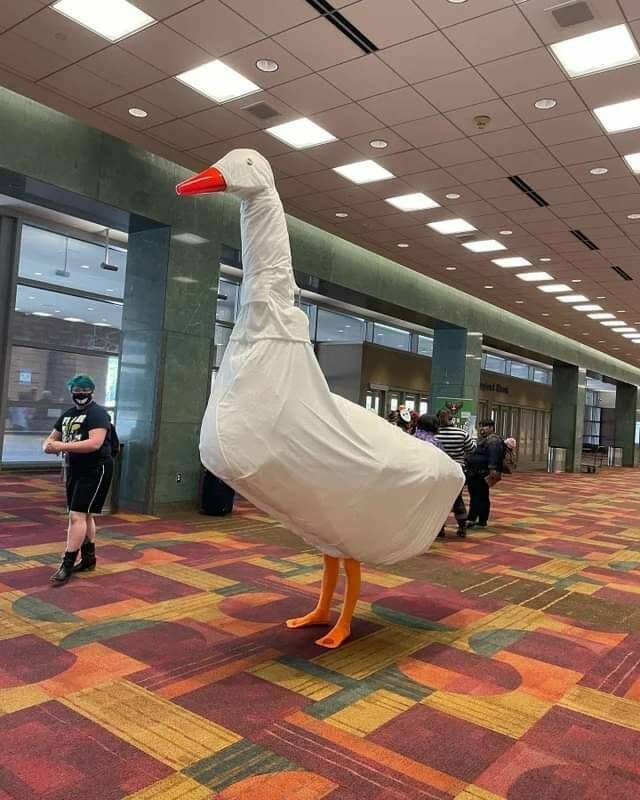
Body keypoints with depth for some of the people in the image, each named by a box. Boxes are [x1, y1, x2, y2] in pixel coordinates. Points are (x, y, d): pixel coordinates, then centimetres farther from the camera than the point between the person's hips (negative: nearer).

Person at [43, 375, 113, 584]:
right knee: (85, 515, 16)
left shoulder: (97, 413, -13)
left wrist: (63, 446, -27)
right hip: (75, 469, 9)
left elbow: (95, 443, -26)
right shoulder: (67, 414, 14)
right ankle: (89, 558, 27)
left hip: (95, 470, -9)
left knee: (77, 515, -12)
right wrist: (48, 446, -8)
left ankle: (67, 564, -8)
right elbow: (52, 438, 18)